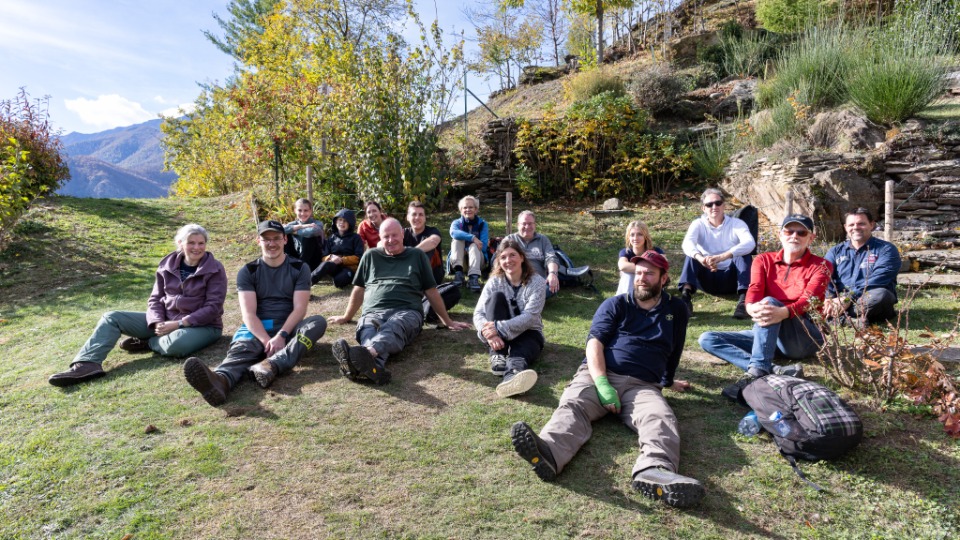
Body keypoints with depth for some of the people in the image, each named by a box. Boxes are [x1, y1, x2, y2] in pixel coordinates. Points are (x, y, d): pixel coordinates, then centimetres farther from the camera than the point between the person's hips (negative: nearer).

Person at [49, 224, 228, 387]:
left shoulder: (215, 269, -11)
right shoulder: (168, 264, 4)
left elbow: (213, 307, -16)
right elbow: (155, 299, 6)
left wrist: (178, 323, -21)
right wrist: (158, 323, -14)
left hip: (201, 325, -6)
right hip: (165, 320, 6)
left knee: (176, 345, -40)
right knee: (111, 318, -2)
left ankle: (146, 342, -6)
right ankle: (88, 364, -22)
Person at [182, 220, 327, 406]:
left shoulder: (299, 268, 5)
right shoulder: (247, 271, 6)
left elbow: (299, 308, -5)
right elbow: (248, 313, -6)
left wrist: (281, 336, -23)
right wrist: (266, 340, -24)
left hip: (288, 327, 1)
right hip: (257, 328, 0)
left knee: (318, 322, -30)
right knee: (242, 348, -34)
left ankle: (271, 365, -53)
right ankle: (220, 380, -70)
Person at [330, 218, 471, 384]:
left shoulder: (417, 256, 18)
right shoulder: (370, 255, 22)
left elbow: (431, 291, 19)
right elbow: (359, 290, 29)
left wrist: (448, 321, 18)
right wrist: (347, 317, 34)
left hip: (407, 311, -2)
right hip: (373, 312, 2)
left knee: (392, 328, -40)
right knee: (367, 331, -37)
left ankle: (365, 354, -71)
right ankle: (375, 366, -69)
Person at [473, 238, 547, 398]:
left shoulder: (537, 282, -6)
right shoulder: (494, 282, 1)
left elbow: (529, 317, -20)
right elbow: (478, 314, -10)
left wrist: (499, 327, -32)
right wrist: (490, 333, -32)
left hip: (527, 332, -2)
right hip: (497, 336, 2)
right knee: (497, 296, -24)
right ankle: (497, 356, -35)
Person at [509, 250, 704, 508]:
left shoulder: (676, 310, 20)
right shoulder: (616, 304, 15)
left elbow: (673, 354, 30)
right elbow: (594, 343, 1)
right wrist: (602, 383, -13)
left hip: (643, 386, 1)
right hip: (597, 375, -1)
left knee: (661, 420, -32)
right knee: (572, 406, -32)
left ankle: (655, 472, -62)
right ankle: (548, 453, -61)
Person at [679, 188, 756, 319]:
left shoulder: (736, 223, -2)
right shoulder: (698, 224, 0)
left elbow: (750, 243, -24)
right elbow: (687, 243, -21)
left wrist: (721, 257, -41)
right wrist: (701, 258, -45)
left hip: (731, 279, 0)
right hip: (707, 279, 0)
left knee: (744, 255, -25)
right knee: (692, 254, -24)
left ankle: (744, 300, -39)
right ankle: (686, 296, -44)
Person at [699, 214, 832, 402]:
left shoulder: (821, 266, 3)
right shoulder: (764, 260, 11)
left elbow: (808, 299, -18)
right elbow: (754, 291, -9)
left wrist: (782, 312, -42)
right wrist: (753, 308, -36)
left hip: (807, 337, -4)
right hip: (769, 334, 4)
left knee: (769, 301, -33)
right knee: (708, 339, -16)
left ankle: (755, 373, -47)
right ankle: (777, 371, -35)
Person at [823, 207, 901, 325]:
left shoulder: (886, 249, 5)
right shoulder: (835, 251, 16)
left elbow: (876, 280, -13)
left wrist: (848, 299, -26)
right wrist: (828, 299, -22)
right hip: (839, 298, 3)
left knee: (880, 295, -36)